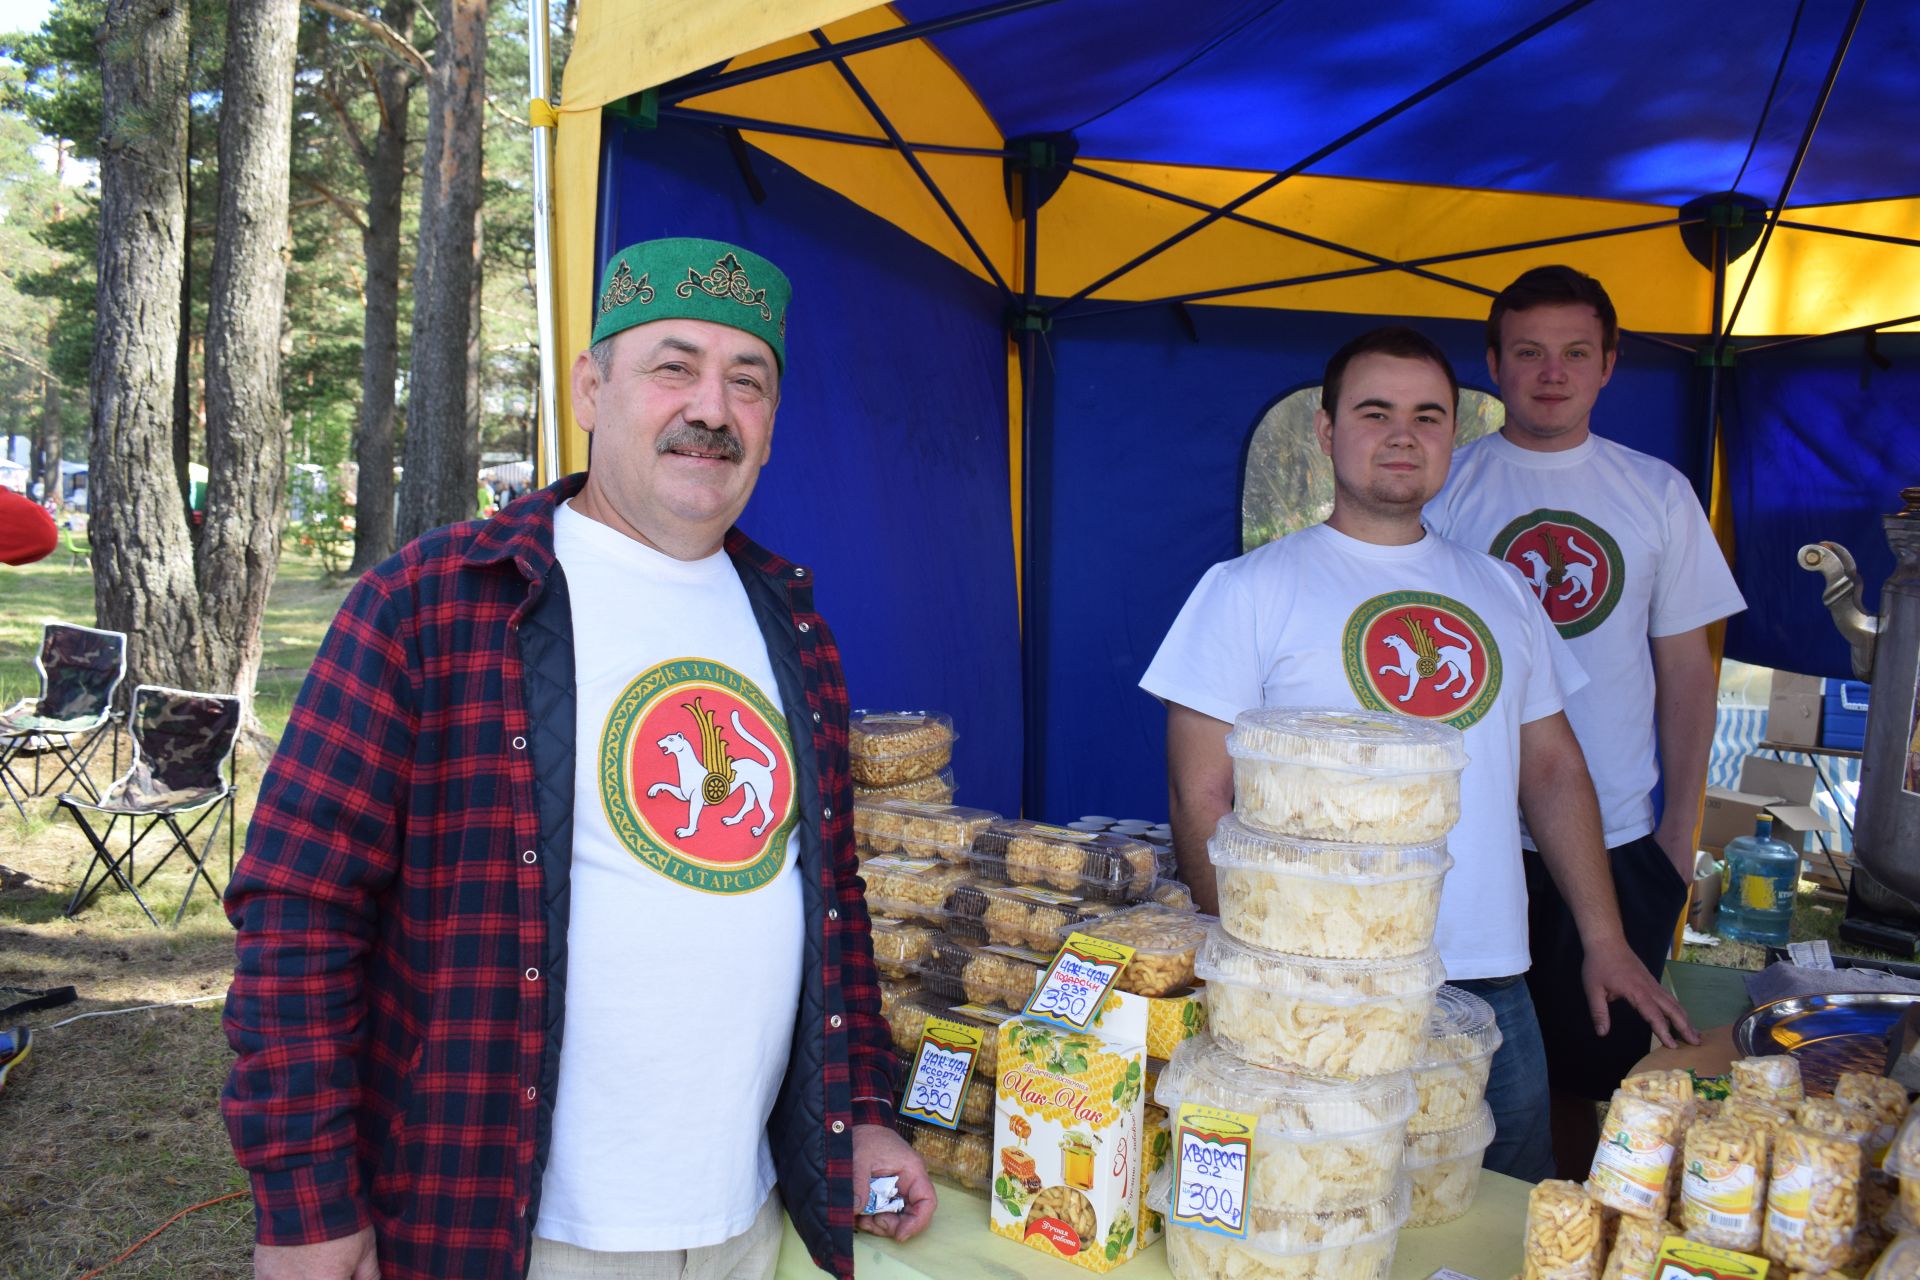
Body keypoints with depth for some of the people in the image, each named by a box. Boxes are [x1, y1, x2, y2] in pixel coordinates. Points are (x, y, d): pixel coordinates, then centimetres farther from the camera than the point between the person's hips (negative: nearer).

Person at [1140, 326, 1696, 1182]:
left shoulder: (1499, 592, 13)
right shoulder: (1251, 590, -3)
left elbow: (1553, 770, 17)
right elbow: (1201, 800, -7)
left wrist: (1605, 941, 10)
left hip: (1491, 984, 5)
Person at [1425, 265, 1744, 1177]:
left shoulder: (1658, 494, 6)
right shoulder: (1443, 488, -1)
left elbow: (1685, 669, 9)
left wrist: (1681, 828, 5)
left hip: (1617, 838, 2)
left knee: (1589, 1075, 11)